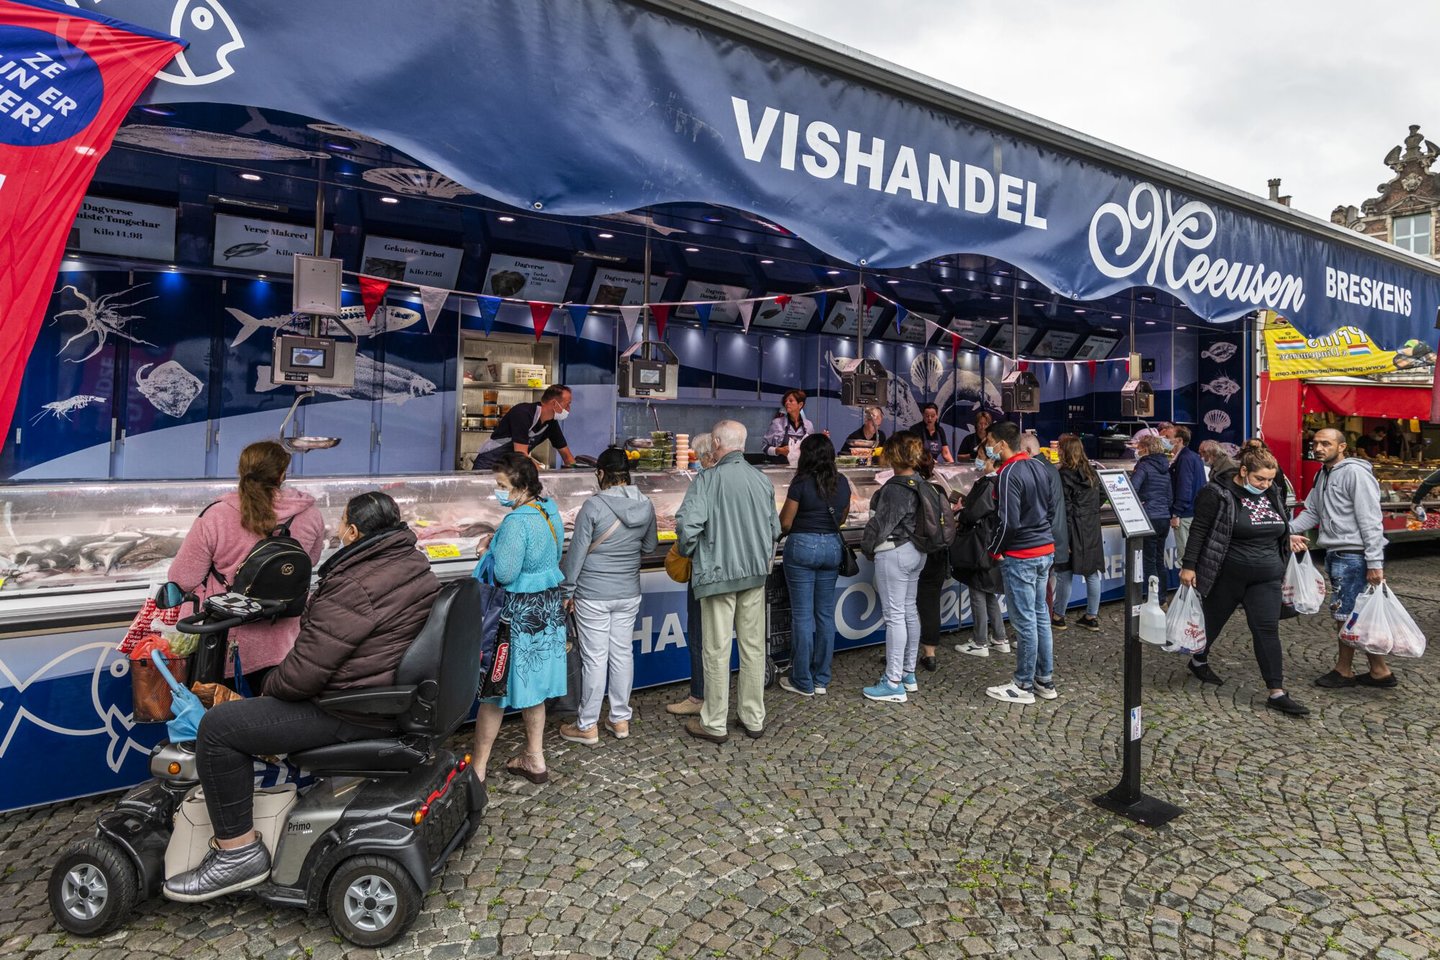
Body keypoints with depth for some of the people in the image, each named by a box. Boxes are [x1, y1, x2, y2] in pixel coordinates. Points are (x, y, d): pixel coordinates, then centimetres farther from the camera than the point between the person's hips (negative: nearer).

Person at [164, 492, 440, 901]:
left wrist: (269, 686, -1)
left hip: (357, 711, -10)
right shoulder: (414, 565, 3)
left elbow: (304, 672, -23)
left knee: (218, 727, -6)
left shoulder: (354, 588, -26)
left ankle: (239, 851, 3)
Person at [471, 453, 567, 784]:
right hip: (549, 606, 9)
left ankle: (478, 768, 18)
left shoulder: (517, 522, -24)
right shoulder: (550, 511, 3)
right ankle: (534, 760, 29)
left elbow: (505, 574, -23)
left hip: (518, 612, -9)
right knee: (533, 684, 18)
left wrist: (493, 547, -5)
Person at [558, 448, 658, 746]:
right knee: (623, 654, 14)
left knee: (594, 659, 4)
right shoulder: (646, 505, -2)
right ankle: (620, 720, 25)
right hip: (628, 594, 5)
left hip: (593, 595, -4)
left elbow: (576, 552, -12)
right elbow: (649, 548, 11)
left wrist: (566, 590, -1)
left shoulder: (594, 506, -16)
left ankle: (587, 726, 16)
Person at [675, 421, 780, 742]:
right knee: (753, 646, 12)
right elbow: (774, 528, 10)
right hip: (756, 572, 5)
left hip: (718, 573, -5)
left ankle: (714, 723, 16)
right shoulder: (762, 479, 3)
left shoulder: (708, 479, -13)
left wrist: (687, 552, -1)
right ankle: (754, 718, 24)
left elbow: (687, 524, -21)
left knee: (717, 650, 5)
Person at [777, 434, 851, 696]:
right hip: (832, 546, 5)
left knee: (803, 615, 2)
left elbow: (785, 523, -11)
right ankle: (822, 679, 20)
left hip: (802, 546, -5)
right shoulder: (842, 483, 4)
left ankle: (803, 682, 10)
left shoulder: (801, 483, -12)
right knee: (825, 614, 12)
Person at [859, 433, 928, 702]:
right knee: (909, 611, 15)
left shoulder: (894, 488, -20)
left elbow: (880, 523, -16)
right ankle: (908, 674, 26)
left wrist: (867, 547, 2)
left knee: (894, 616, -5)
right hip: (916, 551, 9)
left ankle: (893, 683, 0)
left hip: (894, 553, -9)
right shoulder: (920, 484, 6)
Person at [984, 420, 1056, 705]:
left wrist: (994, 550, -8)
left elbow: (1010, 522, -21)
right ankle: (1045, 681, 24)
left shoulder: (1009, 474, -18)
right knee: (1041, 615, 15)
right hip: (1045, 550, 9)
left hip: (1020, 556, -9)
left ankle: (1023, 686, 11)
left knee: (1025, 621, 0)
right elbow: (1051, 508, 16)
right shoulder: (1038, 467, 9)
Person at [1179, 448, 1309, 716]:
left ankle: (1277, 693, 1)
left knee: (1267, 629, -1)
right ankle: (1199, 662, 38)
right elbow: (1199, 530, -13)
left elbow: (1279, 528, 23)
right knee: (1213, 619, 12)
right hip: (1227, 575, -4)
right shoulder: (1218, 493, -14)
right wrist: (1189, 565, -14)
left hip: (1265, 578, 5)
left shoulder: (1272, 493, 5)